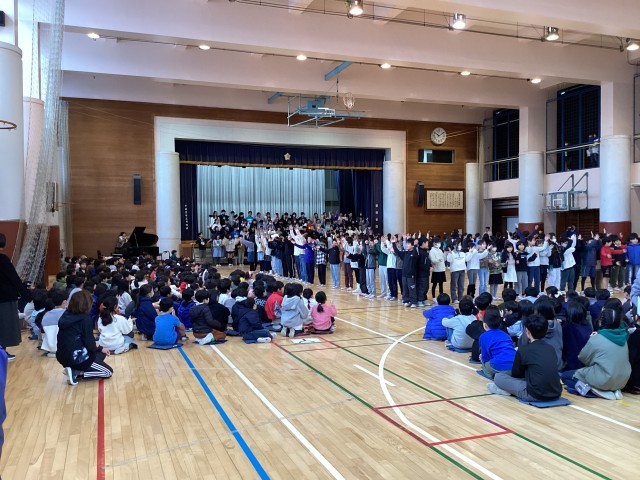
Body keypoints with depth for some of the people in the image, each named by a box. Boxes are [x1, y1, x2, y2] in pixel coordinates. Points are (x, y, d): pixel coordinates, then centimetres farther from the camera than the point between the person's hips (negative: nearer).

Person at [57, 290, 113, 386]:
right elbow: (89, 345, -17)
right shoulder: (85, 318, -18)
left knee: (100, 353, 27)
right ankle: (76, 373, -6)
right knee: (108, 372, 8)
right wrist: (99, 348, 6)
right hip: (76, 358, -8)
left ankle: (74, 369, 7)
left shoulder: (66, 315, 4)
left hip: (62, 356, 8)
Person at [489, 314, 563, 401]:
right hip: (556, 394, 6)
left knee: (498, 377, 5)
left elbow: (515, 374, 8)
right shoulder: (551, 349, 11)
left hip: (536, 395, -6)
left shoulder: (523, 350, -5)